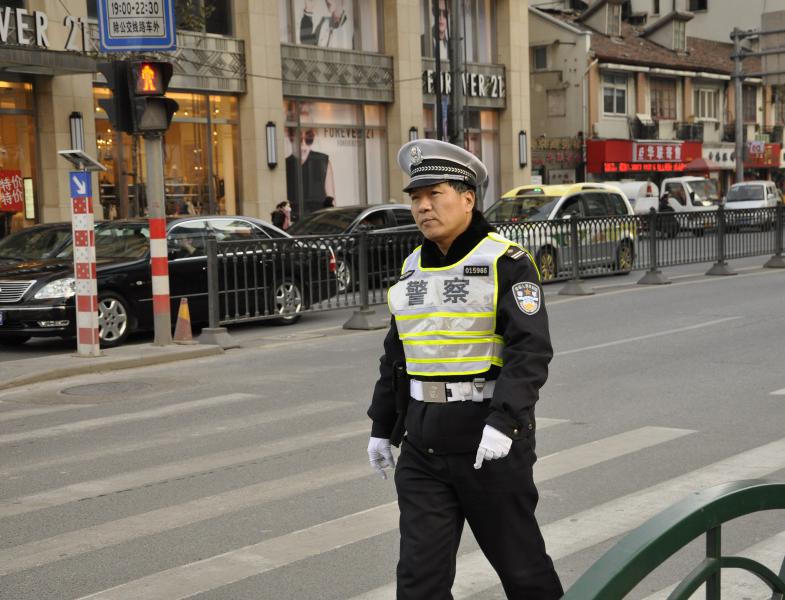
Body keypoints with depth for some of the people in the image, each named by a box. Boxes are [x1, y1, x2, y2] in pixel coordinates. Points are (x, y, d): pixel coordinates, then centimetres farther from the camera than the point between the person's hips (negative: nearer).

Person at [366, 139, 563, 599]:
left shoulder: (506, 263, -10)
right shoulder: (413, 268, 10)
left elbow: (531, 349, -18)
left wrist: (503, 422, -29)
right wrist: (382, 427, 19)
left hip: (490, 440, -5)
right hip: (423, 445, 5)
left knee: (519, 559, 11)